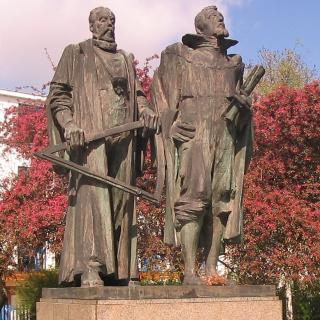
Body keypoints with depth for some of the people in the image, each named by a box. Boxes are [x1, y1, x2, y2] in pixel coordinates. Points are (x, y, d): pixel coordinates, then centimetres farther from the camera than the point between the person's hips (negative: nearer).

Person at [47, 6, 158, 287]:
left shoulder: (126, 59, 27)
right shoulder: (76, 54, 12)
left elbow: (136, 93, 21)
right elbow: (58, 93, 4)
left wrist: (145, 110, -3)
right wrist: (68, 122, -14)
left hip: (123, 137, 5)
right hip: (89, 134, -5)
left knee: (121, 198, 1)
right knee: (93, 193, -17)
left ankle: (119, 269, 3)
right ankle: (90, 270, -23)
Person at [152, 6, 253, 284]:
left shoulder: (234, 64, 24)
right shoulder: (179, 57, 13)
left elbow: (241, 100, 25)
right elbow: (163, 94, 9)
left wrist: (243, 104, 1)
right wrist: (171, 123, -7)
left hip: (225, 136, 4)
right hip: (193, 133, -4)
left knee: (222, 201, -3)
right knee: (192, 198, -14)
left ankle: (212, 268, 0)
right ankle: (190, 271, -17)